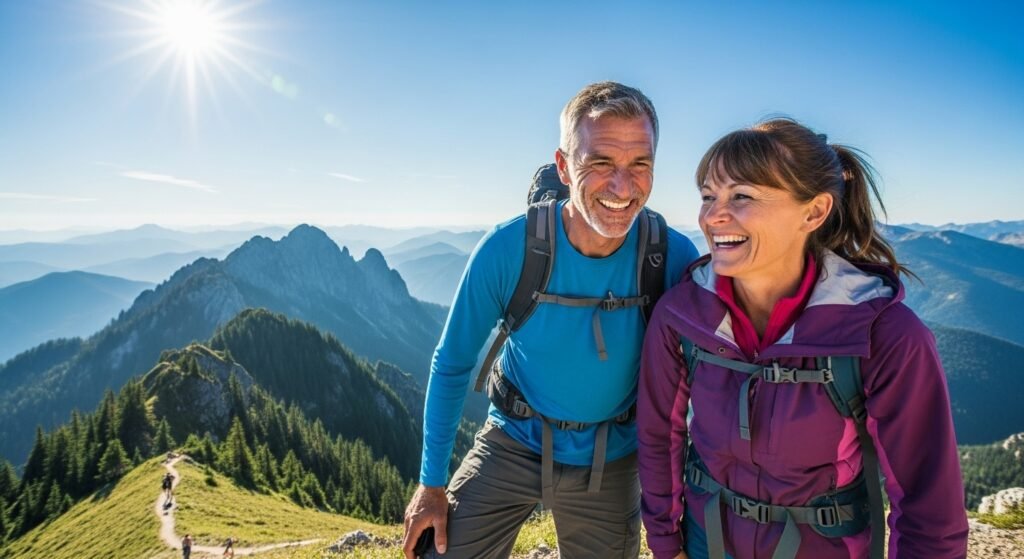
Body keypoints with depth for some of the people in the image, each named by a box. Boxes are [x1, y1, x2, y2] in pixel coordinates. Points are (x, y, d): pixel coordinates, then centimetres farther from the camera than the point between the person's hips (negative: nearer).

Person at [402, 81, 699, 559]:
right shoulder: (508, 249, -23)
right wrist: (431, 484, -5)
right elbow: (451, 365, -10)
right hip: (512, 445, -1)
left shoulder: (674, 259, -21)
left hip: (609, 463, 1)